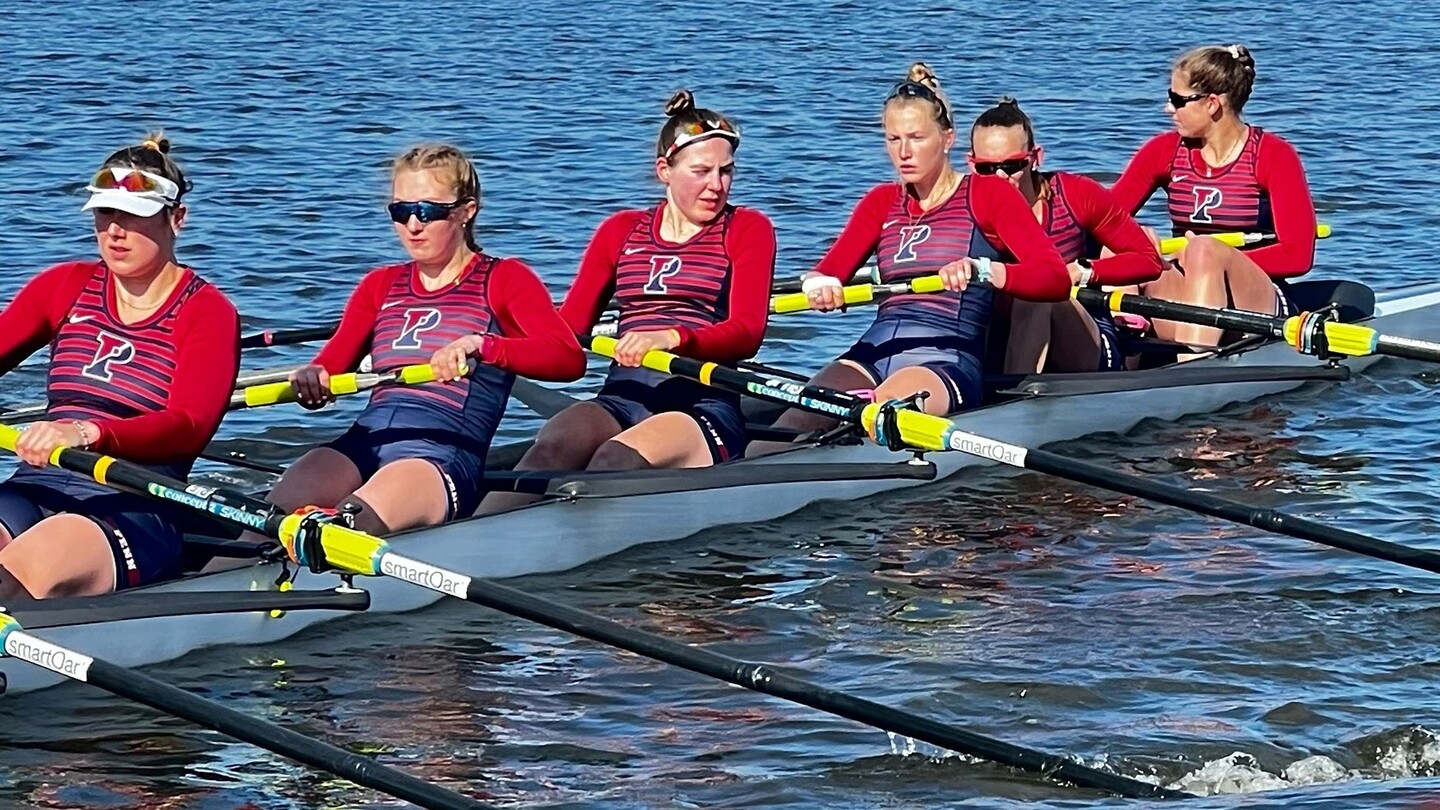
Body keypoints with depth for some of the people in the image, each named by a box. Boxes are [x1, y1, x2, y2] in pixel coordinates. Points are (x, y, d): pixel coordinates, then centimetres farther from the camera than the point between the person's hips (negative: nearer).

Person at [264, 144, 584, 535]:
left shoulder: (504, 280, 13)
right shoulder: (379, 285, 28)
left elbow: (569, 359, -4)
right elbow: (330, 367, 16)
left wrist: (481, 345, -20)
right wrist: (311, 380, -10)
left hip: (443, 451, -4)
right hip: (364, 441, 4)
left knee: (352, 523, -38)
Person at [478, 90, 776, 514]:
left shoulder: (748, 230, 12)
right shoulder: (621, 231, 22)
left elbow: (748, 332, -5)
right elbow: (567, 326, 14)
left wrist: (672, 338, -26)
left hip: (705, 404, -2)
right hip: (623, 398, 2)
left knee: (618, 458, -36)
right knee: (553, 448, -32)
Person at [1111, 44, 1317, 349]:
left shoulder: (1274, 156, -2)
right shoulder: (1164, 151, 9)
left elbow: (1298, 256, -9)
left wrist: (1211, 260, -14)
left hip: (1257, 304, -3)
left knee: (1204, 250, -33)